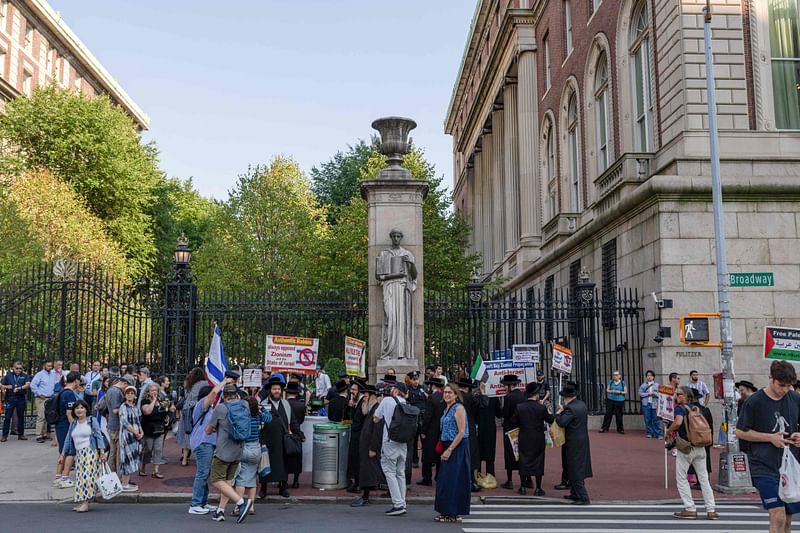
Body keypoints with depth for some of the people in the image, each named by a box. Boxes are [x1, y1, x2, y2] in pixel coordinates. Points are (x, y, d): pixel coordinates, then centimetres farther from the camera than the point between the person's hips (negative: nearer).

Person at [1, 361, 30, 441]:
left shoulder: (25, 376, 8)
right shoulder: (8, 376, 11)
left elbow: (28, 384, -8)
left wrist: (19, 388, -23)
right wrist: (7, 387, -7)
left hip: (21, 398, 0)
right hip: (10, 398, 0)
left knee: (21, 417, 6)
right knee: (8, 417, -2)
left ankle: (21, 434, 14)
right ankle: (5, 435, 1)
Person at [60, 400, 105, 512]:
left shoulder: (92, 420, 1)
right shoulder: (73, 423, 15)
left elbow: (99, 436, -3)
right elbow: (68, 439, 17)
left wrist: (102, 451, -11)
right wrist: (63, 454, 12)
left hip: (90, 452, -6)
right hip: (79, 453, 6)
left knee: (87, 475, -13)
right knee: (79, 477, 3)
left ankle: (85, 502, -14)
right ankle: (80, 501, 7)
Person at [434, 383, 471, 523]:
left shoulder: (459, 408, -13)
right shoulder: (447, 409, 14)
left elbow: (461, 432, -18)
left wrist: (449, 450, -18)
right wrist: (445, 449, 13)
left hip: (457, 448, -9)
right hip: (448, 447, 9)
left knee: (453, 480, -6)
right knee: (445, 480, 10)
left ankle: (454, 514, 2)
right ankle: (447, 512, 18)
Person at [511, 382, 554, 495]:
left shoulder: (519, 407, -8)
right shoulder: (541, 408, -13)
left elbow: (513, 421, -1)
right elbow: (551, 420, -2)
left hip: (524, 440, 2)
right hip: (538, 440, -2)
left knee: (523, 461, 11)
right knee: (538, 462, 6)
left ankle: (523, 487, 14)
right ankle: (538, 489, 8)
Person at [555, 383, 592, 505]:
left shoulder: (570, 408, -22)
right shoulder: (582, 404, 6)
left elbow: (562, 423, -27)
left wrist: (559, 412, -11)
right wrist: (564, 409, 4)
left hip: (574, 443, -9)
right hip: (583, 439, 9)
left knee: (575, 470, -3)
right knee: (580, 467, 18)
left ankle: (583, 498, -2)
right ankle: (575, 494, 28)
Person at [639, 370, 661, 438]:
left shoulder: (657, 385, 9)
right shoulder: (643, 385, 10)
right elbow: (640, 393, 3)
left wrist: (655, 394, -15)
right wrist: (648, 394, -9)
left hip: (654, 404, -1)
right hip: (646, 404, 1)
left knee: (656, 419, -4)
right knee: (647, 420, 2)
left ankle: (658, 434, 0)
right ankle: (650, 433, 12)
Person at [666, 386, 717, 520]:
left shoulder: (680, 408, -9)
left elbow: (678, 422, -28)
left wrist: (668, 432, -11)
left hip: (686, 448, -6)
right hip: (700, 447, 6)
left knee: (681, 478, 6)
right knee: (704, 478, 9)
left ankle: (690, 509, 5)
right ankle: (711, 510, 8)